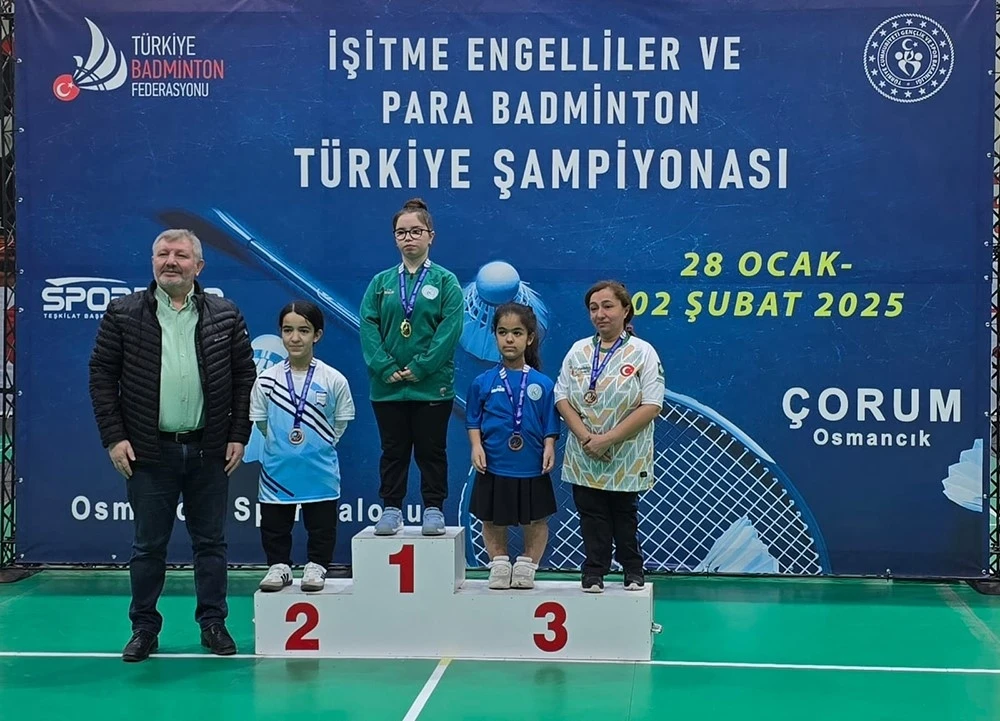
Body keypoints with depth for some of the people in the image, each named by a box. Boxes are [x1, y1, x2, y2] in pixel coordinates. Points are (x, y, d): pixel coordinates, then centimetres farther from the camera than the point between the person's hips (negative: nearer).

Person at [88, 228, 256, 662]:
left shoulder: (225, 316, 4)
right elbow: (102, 375, 1)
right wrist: (114, 437, -6)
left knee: (211, 542, 9)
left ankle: (213, 623, 21)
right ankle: (144, 627, 20)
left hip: (209, 451, 1)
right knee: (148, 544, 8)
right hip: (149, 451, -1)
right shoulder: (123, 314, 1)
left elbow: (245, 375, 6)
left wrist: (238, 435, 0)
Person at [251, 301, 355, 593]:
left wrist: (319, 446, 7)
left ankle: (316, 566, 25)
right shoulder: (267, 380, -5)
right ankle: (279, 566, 26)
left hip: (319, 472, -1)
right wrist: (282, 444, 8)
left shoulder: (333, 380, -8)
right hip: (277, 471, 1)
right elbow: (260, 422, 6)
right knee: (274, 525, 10)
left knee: (321, 525, 10)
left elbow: (341, 422, 4)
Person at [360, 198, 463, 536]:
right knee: (393, 451, 9)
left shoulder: (445, 281, 0)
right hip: (388, 386, 2)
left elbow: (449, 330, -10)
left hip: (432, 385, -2)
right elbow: (368, 327, -1)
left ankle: (434, 509, 15)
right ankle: (391, 509, 18)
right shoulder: (381, 282, 6)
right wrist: (386, 369, -13)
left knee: (431, 451, 6)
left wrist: (420, 368, -16)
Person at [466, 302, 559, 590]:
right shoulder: (483, 382, -1)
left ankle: (527, 566, 25)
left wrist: (549, 448, -12)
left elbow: (550, 424, 2)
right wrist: (476, 445, -9)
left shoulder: (542, 384, -2)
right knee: (492, 520, 11)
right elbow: (473, 420, 5)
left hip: (532, 467, 0)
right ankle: (499, 565, 27)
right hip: (494, 466, 0)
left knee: (536, 520, 9)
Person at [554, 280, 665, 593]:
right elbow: (562, 397, 2)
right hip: (585, 458, 3)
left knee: (625, 516, 10)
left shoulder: (643, 353, -7)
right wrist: (585, 436, -14)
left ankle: (633, 570, 24)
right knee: (592, 517, 6)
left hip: (627, 459, -3)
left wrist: (608, 439, -19)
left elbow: (651, 406, -14)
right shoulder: (578, 351, 5)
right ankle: (594, 572, 16)